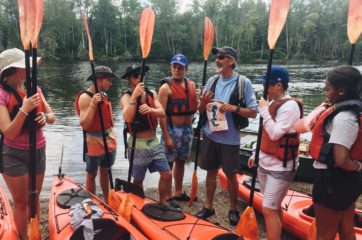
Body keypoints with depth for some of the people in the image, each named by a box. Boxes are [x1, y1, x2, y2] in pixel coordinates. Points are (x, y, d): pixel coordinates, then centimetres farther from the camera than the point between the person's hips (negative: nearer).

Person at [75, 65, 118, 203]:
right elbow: (84, 125, -22)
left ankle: (107, 202, 32)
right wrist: (93, 104, -29)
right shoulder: (85, 97, -15)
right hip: (94, 142, -7)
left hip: (108, 140, 7)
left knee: (105, 172, 19)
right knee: (92, 175, 9)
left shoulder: (104, 95, 8)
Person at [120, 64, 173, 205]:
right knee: (138, 179, 10)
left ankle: (162, 202, 24)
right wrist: (134, 96, -31)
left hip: (154, 142, 4)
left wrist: (150, 110, -29)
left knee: (167, 174, 4)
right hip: (138, 145, -4)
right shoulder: (126, 97, -9)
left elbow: (162, 113, -9)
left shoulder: (152, 94, 5)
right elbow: (127, 118, -27)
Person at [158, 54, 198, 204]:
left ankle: (178, 192, 32)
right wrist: (166, 136, -19)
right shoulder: (166, 87, -11)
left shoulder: (191, 85, 8)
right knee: (168, 164, 0)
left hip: (187, 129, 7)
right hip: (172, 129, -6)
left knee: (181, 162, 17)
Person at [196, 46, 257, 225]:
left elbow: (253, 112, -7)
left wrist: (234, 108, -22)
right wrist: (203, 103, -12)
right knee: (211, 171, 14)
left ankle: (233, 210, 29)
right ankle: (208, 207, 30)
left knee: (231, 175, 9)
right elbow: (201, 110, 10)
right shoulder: (212, 81, 5)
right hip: (210, 135, 4)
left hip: (230, 138, -4)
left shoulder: (243, 83, -8)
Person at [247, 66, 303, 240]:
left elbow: (275, 134, -24)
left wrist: (264, 111, -18)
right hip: (265, 163, 9)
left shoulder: (290, 106, -17)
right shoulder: (273, 103, 10)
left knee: (268, 210, -8)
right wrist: (256, 155, 19)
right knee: (274, 206, 18)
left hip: (280, 167, -8)